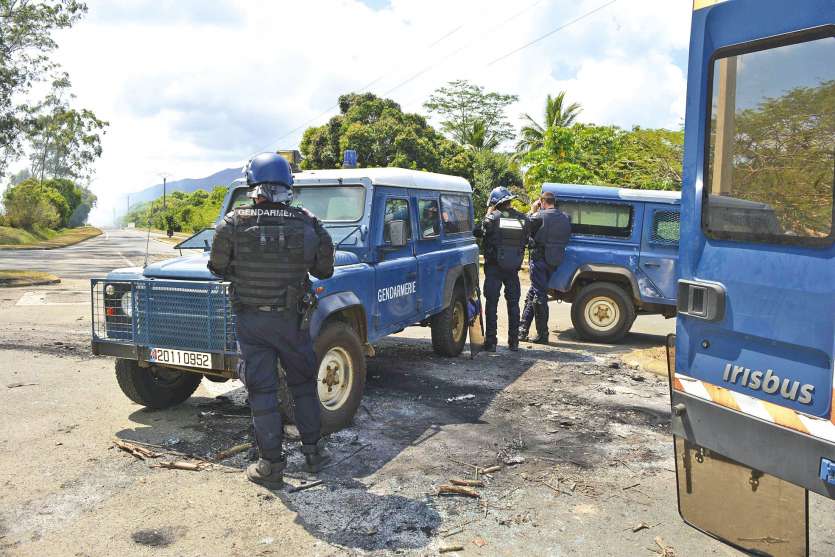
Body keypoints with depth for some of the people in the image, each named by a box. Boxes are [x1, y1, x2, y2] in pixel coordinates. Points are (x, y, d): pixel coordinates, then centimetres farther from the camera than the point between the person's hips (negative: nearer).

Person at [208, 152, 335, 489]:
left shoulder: (233, 223, -9)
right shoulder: (307, 224, -6)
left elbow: (217, 267, 2)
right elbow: (325, 270, 3)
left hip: (250, 319, -1)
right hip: (291, 319, 1)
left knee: (262, 391, 7)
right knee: (303, 384, 18)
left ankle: (271, 466, 14)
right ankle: (313, 452, 26)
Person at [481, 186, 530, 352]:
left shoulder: (492, 218, -10)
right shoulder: (523, 219, 1)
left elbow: (483, 234, 7)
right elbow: (525, 241, 8)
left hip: (494, 268, -3)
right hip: (514, 269, 3)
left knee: (492, 304, 4)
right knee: (513, 304, 12)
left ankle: (491, 341, 4)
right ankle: (514, 342, 16)